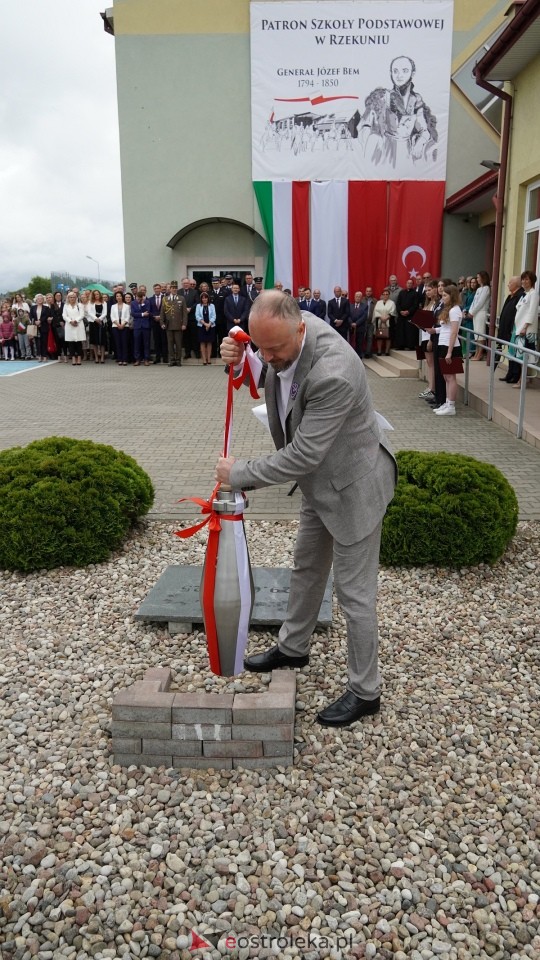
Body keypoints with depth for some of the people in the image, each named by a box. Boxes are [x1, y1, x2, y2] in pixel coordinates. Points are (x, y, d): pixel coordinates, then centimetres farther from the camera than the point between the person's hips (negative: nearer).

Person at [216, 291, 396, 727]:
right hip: (320, 480, 9)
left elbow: (302, 457, -33)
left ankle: (365, 691, 22)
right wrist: (240, 360, -15)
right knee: (307, 567, 24)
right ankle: (293, 647, 46)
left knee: (354, 590, 3)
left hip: (352, 483, -9)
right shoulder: (289, 332, -11)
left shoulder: (333, 374, -37)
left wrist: (238, 473, -21)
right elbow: (264, 374, 9)